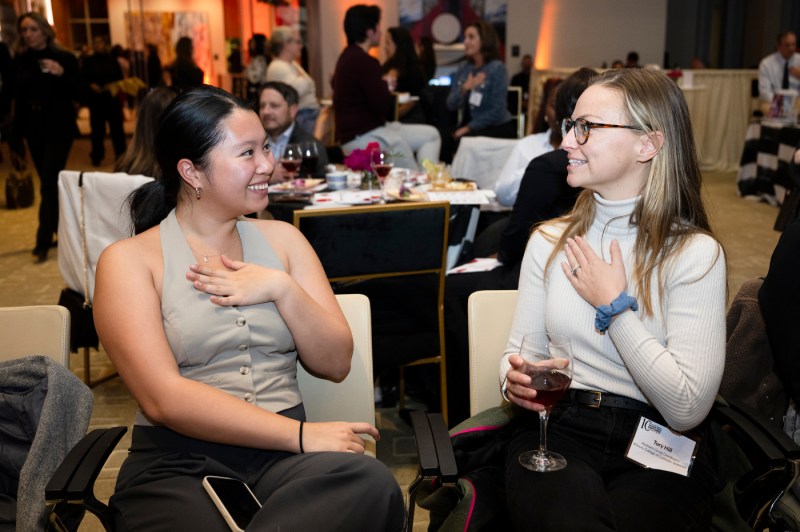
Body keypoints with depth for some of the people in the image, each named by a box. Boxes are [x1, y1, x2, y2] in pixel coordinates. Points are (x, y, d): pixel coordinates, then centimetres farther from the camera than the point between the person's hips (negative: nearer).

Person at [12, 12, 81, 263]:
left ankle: (43, 241, -5)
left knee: (48, 184, -8)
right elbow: (16, 95, 8)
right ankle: (62, 229, 25)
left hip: (59, 128, -4)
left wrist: (60, 74, -26)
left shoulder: (64, 58, -6)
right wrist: (17, 129, 2)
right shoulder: (20, 61, 4)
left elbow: (76, 93, -8)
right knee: (49, 182, 11)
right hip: (34, 129, 4)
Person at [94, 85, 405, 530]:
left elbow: (336, 363, 8)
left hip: (284, 455, 5)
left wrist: (282, 289, -9)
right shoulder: (129, 260, 0)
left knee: (372, 482, -29)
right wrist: (301, 434, -17)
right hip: (177, 465, -4)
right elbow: (163, 398, -12)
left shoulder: (282, 238, 13)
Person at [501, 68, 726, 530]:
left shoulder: (695, 253, -7)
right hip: (557, 427, 1)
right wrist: (515, 379, -13)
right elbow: (519, 349, 10)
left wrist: (613, 306, -12)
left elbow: (688, 408, -15)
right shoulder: (550, 241, 6)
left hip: (659, 445, -1)